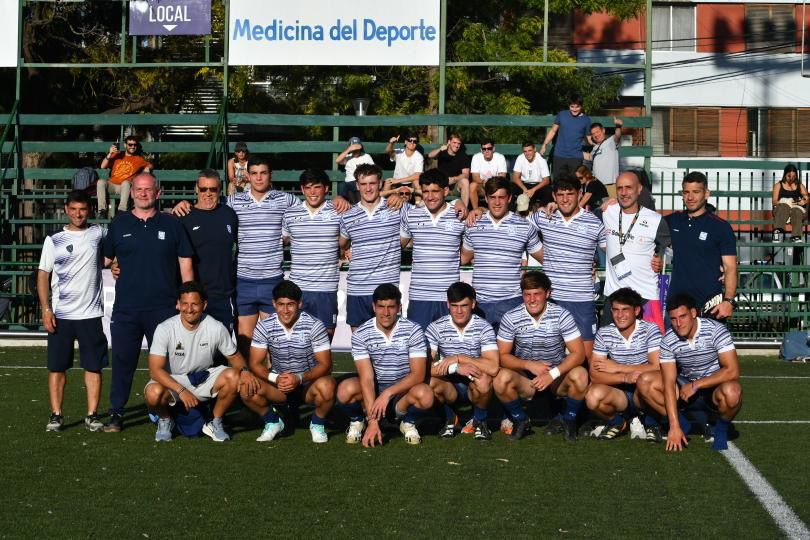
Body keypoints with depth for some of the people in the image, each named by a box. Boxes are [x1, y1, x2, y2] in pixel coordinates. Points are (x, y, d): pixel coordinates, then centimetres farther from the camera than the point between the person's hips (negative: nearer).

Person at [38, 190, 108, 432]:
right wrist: (46, 309, -6)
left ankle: (92, 415, 5)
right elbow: (43, 275, 4)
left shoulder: (98, 234, 5)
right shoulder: (54, 240, 4)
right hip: (60, 314, 0)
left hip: (91, 313, 0)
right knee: (57, 367, 1)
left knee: (93, 366, 0)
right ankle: (56, 415, 8)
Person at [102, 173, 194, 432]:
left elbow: (185, 263, 7)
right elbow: (104, 259, 17)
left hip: (164, 307, -1)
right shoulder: (119, 224, 9)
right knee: (123, 361, 2)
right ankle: (116, 413, 10)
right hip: (126, 308, 1)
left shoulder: (171, 224, 7)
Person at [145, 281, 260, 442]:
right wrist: (181, 391, -35)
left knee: (233, 377, -26)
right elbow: (155, 369, -23)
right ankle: (165, 420, 3)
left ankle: (215, 423, -1)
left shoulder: (216, 328, -13)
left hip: (203, 379, 2)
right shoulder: (165, 329, -19)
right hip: (172, 381, -2)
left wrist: (244, 371, -23)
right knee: (154, 393, -35)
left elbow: (234, 356, 1)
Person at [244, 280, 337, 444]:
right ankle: (273, 422, 5)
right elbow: (255, 364, -9)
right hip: (278, 384, 2)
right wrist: (275, 378, -29)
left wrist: (300, 378, -32)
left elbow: (325, 364, -16)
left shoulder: (314, 326, -16)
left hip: (308, 383, -2)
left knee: (326, 387, -36)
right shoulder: (264, 327, -9)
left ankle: (317, 424, -3)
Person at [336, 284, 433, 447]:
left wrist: (388, 393, -30)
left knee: (425, 395, -34)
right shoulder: (361, 335, -13)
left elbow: (418, 374, -16)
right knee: (346, 389, -33)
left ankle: (408, 423, 1)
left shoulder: (413, 331, -13)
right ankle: (356, 422, 2)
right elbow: (367, 378, -20)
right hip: (373, 390, 0)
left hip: (402, 391, 0)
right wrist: (373, 421, -28)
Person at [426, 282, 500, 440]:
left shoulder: (483, 327, -14)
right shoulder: (436, 328, -10)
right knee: (432, 381, -31)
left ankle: (480, 420, -1)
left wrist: (458, 358, -26)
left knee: (484, 380, -35)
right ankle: (450, 418, 3)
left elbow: (493, 367, -27)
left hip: (474, 386, -1)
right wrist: (456, 368, -33)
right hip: (449, 386, 1)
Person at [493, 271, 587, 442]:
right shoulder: (511, 318, -9)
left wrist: (553, 373, -28)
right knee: (502, 378, -31)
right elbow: (503, 356, -6)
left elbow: (578, 353, -14)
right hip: (525, 377, 0)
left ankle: (568, 420, -2)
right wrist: (529, 365, -23)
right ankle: (521, 421, -2)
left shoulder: (562, 316, -12)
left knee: (580, 375, -32)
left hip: (557, 376, 0)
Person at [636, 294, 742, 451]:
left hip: (714, 389, -3)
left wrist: (695, 385, -22)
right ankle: (682, 423, -1)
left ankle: (721, 429, -6)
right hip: (685, 388, 3)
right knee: (644, 383, -17)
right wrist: (674, 427, -24)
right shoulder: (668, 341, -12)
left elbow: (732, 371, -24)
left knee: (732, 392, -39)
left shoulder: (715, 330, -20)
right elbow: (669, 384, -16)